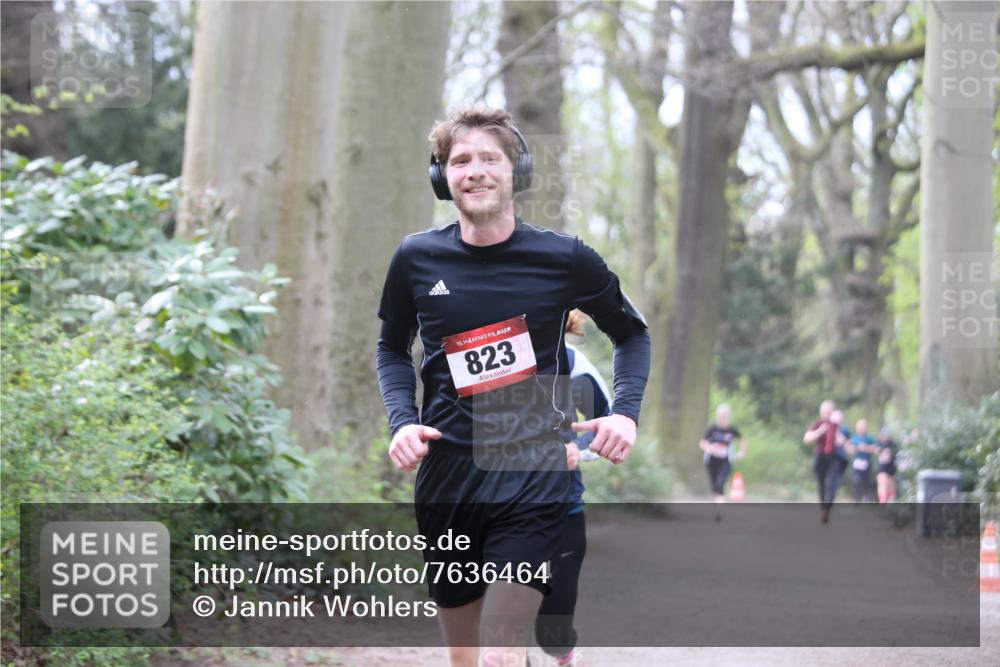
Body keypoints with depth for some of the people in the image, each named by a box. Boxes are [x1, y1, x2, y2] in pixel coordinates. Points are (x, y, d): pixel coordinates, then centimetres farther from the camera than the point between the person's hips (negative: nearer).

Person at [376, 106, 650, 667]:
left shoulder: (564, 258, -3)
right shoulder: (417, 259, 2)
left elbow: (631, 332, 14)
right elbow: (393, 348, 19)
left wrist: (626, 412, -2)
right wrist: (403, 420, 2)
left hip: (533, 478, -3)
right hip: (446, 476, 3)